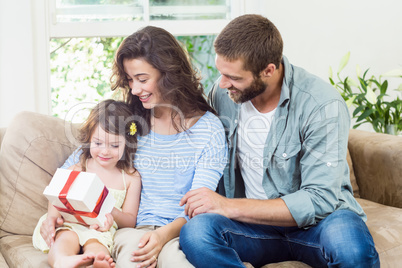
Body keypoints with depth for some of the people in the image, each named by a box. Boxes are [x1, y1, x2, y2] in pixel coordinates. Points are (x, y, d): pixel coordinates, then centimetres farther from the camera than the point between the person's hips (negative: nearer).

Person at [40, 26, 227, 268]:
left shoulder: (209, 128, 0)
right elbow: (74, 166, 15)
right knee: (133, 248, -34)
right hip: (133, 228, 2)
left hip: (181, 230, -2)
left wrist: (165, 234, -26)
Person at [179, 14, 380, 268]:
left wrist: (229, 207, -23)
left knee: (350, 245, -40)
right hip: (253, 222, 4)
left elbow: (320, 201, -21)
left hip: (317, 220, -4)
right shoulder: (222, 93, -2)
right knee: (196, 232, -30)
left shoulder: (322, 105, -17)